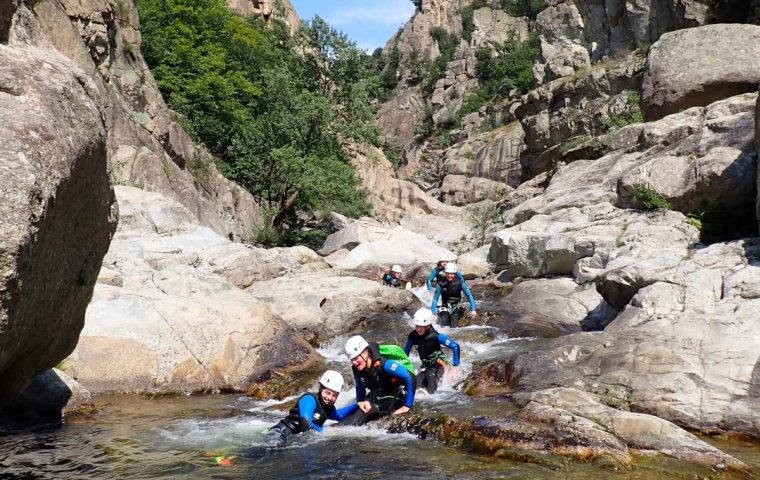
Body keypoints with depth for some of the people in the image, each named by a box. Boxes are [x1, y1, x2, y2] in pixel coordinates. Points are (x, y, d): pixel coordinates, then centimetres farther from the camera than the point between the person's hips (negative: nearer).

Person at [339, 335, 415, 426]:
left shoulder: (384, 365, -27)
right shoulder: (356, 369, -7)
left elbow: (411, 379, -31)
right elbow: (360, 387, 13)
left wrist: (407, 406, -28)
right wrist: (360, 402, -4)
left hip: (395, 400, -8)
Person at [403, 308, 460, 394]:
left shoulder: (436, 336, -25)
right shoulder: (413, 336, -13)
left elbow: (455, 347, -23)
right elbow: (405, 352, 1)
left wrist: (455, 367, -24)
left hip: (439, 363, -4)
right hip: (426, 366, 4)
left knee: (431, 374, -35)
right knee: (416, 384, -24)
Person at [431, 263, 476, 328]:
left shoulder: (460, 283, -11)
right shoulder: (441, 284, -10)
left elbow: (469, 296, -10)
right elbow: (435, 299, -6)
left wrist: (473, 310, -19)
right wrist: (433, 313, -14)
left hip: (456, 306, 0)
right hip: (445, 307, 0)